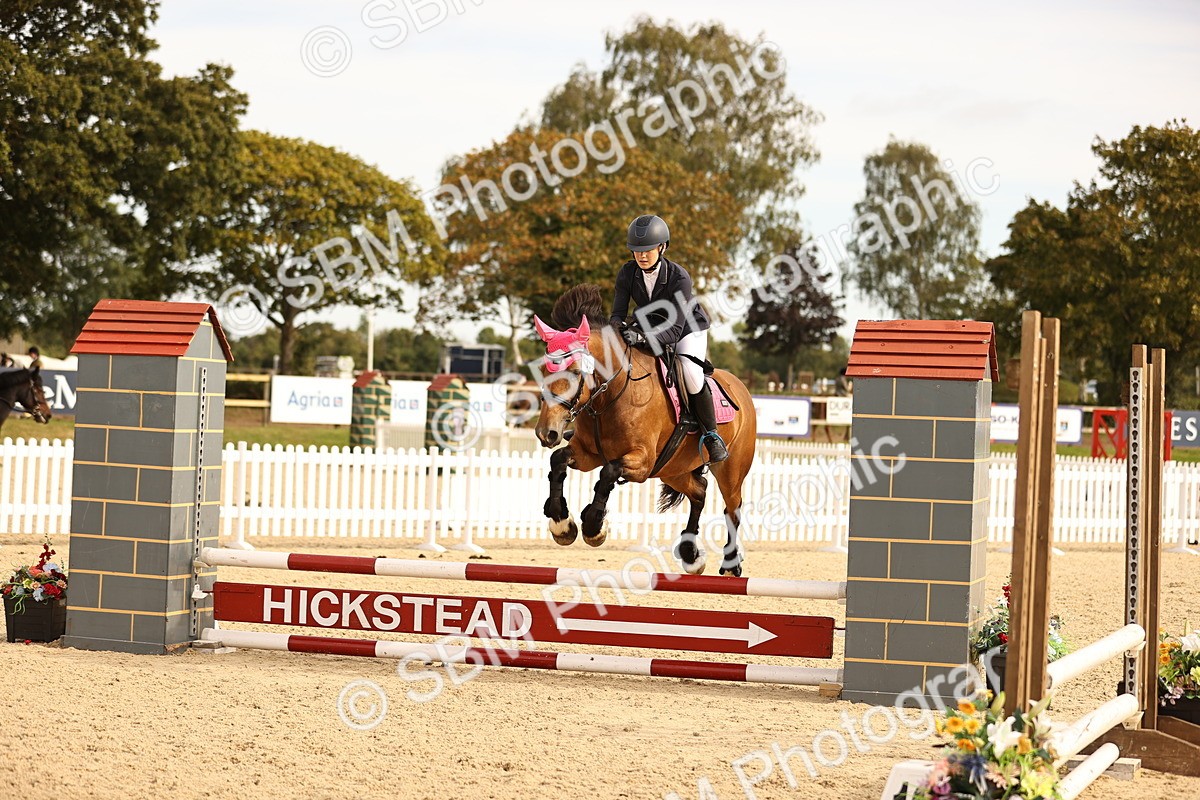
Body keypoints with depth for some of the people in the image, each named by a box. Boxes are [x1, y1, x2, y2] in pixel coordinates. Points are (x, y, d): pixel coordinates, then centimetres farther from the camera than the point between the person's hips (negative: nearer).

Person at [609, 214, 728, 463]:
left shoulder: (679, 278, -32)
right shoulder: (627, 273, -18)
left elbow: (674, 330, -36)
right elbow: (618, 312, -16)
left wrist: (641, 338, -53)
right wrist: (617, 327, -42)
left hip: (689, 328, -5)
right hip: (650, 326, 5)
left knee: (691, 376, -30)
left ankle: (711, 435, -11)